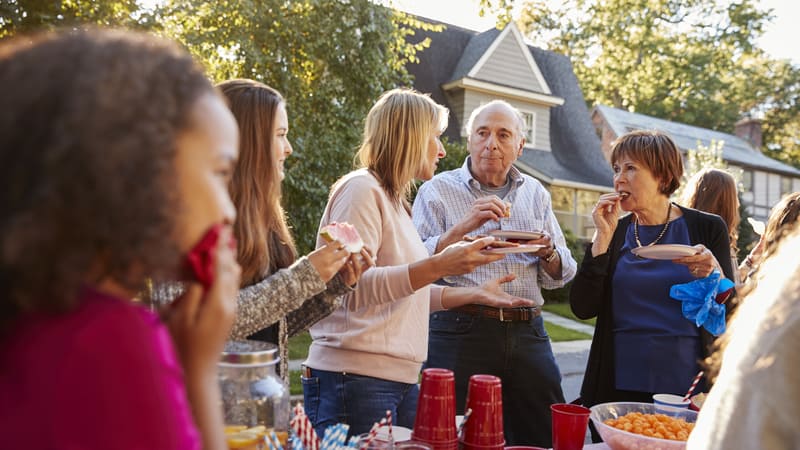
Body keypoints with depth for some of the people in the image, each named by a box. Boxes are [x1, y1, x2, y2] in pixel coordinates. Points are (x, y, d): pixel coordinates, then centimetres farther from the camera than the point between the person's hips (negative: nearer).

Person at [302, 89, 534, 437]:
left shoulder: (394, 199, 19)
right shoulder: (361, 189, -8)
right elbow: (353, 287, -19)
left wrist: (477, 293, 24)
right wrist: (438, 266, -26)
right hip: (355, 379, -8)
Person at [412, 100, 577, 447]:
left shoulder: (535, 193, 13)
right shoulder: (438, 190, 1)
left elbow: (559, 277, 16)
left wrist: (547, 252, -6)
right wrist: (462, 227, -21)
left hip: (528, 332, 4)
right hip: (461, 331, -4)